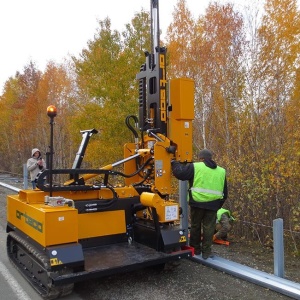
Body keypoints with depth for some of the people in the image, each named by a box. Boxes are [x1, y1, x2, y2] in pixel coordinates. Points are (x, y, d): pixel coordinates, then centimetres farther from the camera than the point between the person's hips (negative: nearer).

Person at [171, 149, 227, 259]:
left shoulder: (195, 167, -3)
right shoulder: (221, 171, 14)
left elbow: (179, 173, -11)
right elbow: (224, 192, 18)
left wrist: (175, 163, 7)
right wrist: (218, 205, 25)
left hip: (197, 202, -2)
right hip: (212, 204, 3)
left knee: (195, 226, 15)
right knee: (208, 227, 11)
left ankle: (195, 248, 27)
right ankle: (206, 251, 15)